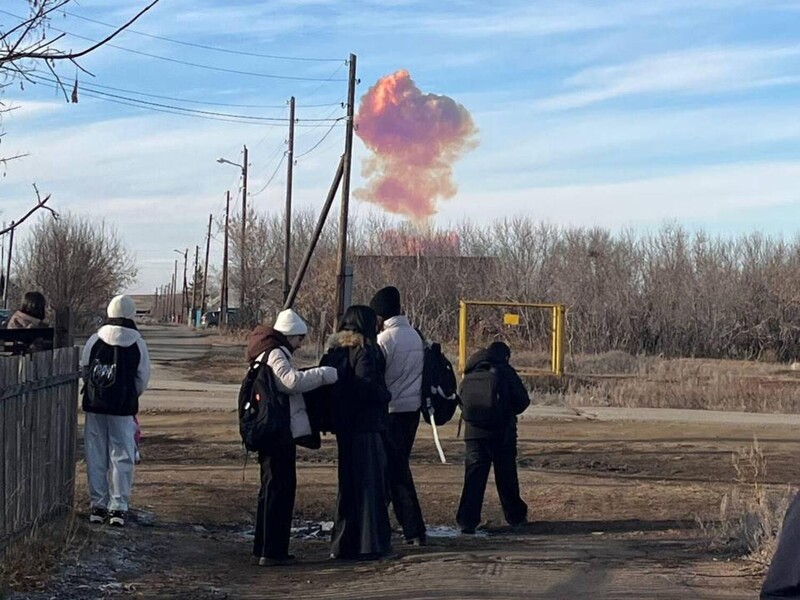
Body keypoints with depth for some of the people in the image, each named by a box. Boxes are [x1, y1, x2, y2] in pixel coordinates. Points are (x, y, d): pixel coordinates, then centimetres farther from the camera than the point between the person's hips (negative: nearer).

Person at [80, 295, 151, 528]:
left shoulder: (95, 340, -2)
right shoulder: (137, 344, -5)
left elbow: (83, 370, 4)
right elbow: (143, 378, -1)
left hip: (94, 405, 2)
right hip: (123, 408, -2)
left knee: (96, 457, 9)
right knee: (121, 456, 3)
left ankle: (98, 505, 12)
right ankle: (118, 507, 0)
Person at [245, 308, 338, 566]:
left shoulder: (269, 354, 20)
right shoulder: (275, 355, -13)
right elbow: (292, 381, -29)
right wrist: (324, 374, -23)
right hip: (279, 433, -11)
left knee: (272, 489, 16)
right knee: (280, 489, -7)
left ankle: (263, 549, 22)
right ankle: (272, 552, -5)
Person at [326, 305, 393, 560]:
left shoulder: (336, 350, 10)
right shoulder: (364, 352, -14)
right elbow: (367, 388, -22)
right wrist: (385, 396, -5)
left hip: (344, 427, 8)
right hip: (366, 427, -8)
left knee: (348, 484, 15)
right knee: (369, 484, -2)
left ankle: (344, 543, 18)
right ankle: (370, 544, -2)